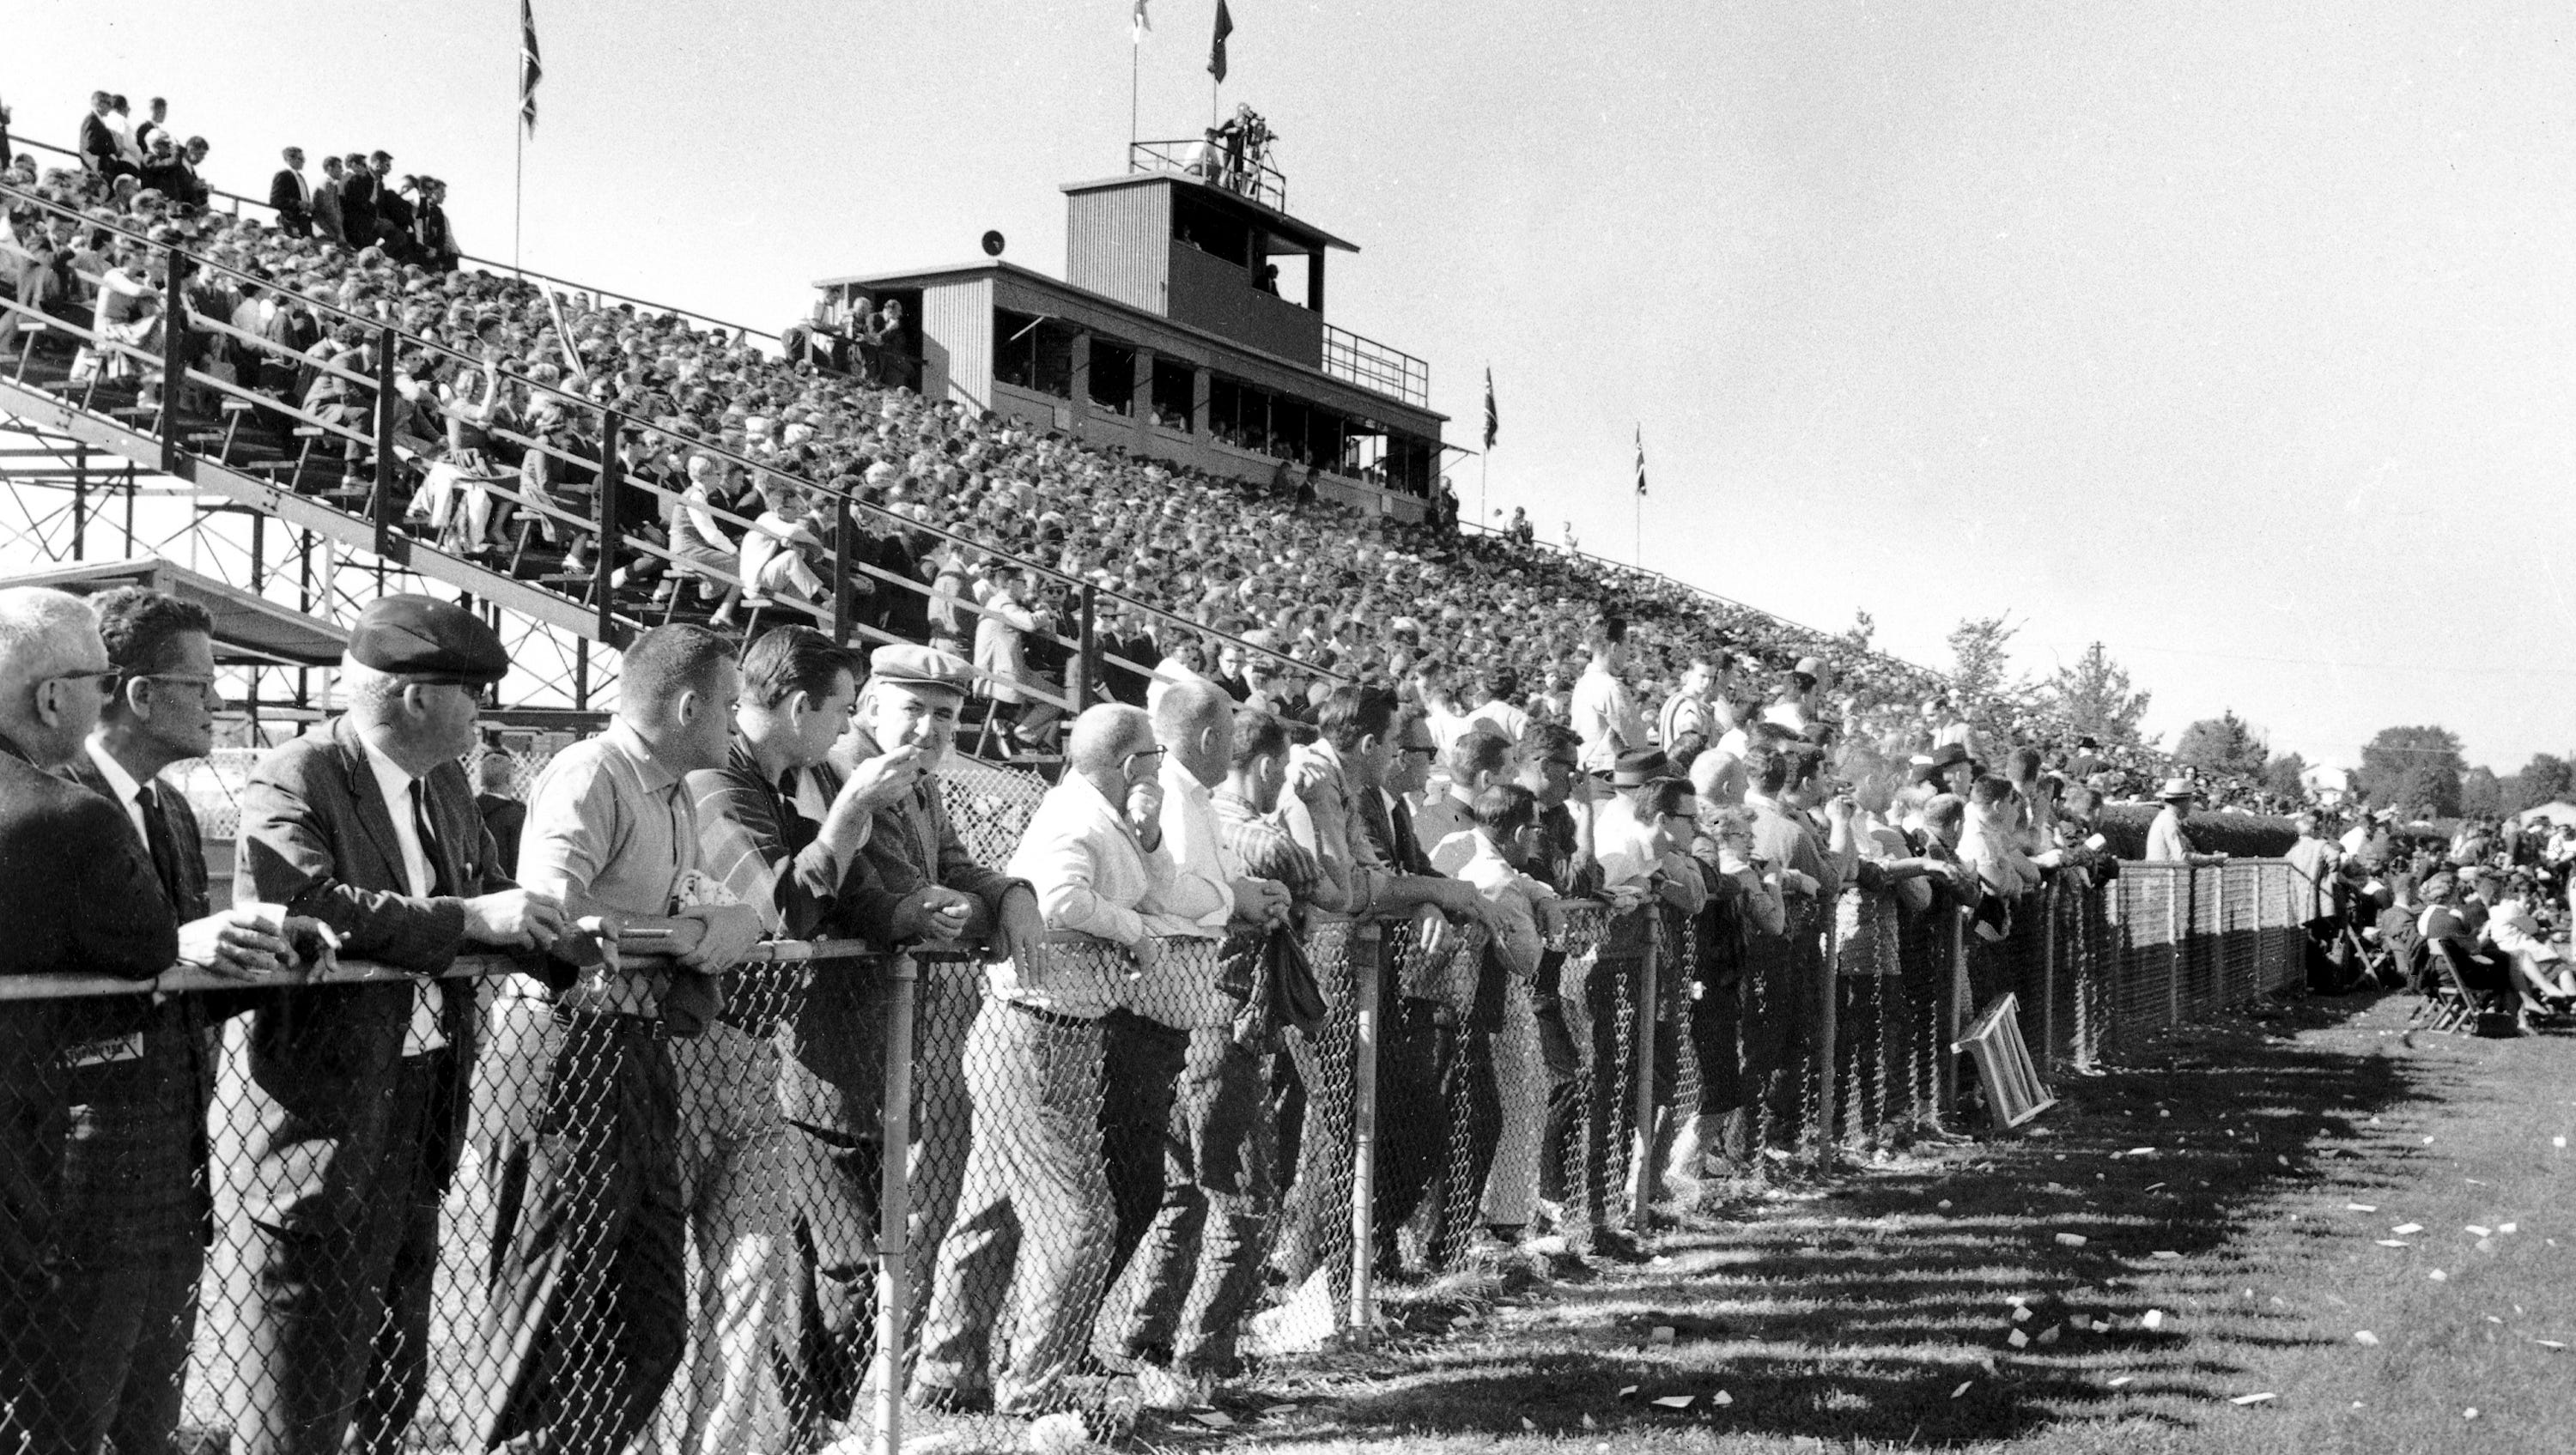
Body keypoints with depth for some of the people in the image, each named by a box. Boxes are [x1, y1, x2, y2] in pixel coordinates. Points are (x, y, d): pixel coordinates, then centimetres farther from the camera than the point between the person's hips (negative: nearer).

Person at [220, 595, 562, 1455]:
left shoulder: (447, 786, 12)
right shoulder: (293, 781, -14)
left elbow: (489, 899, 17)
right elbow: (304, 906, -30)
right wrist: (467, 918, -31)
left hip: (419, 1127, 8)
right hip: (321, 1125, -8)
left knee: (394, 1385, 19)